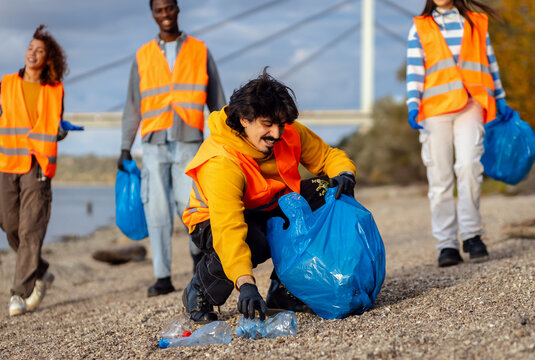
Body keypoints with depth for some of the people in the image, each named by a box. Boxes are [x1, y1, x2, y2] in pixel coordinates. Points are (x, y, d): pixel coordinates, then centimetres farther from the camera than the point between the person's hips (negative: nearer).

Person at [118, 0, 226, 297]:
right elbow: (133, 106, 15)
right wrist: (125, 148, 10)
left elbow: (216, 101, 13)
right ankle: (163, 277, 2)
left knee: (190, 205, -13)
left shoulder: (200, 51, 11)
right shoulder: (143, 56, 13)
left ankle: (199, 251, 15)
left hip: (188, 141, -1)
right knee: (157, 210, -3)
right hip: (154, 142, 1)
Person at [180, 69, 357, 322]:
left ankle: (282, 290, -4)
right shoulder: (220, 165, -36)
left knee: (324, 192, -16)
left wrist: (344, 174, -26)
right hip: (214, 221, -7)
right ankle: (198, 293, -8)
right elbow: (228, 229, -47)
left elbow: (328, 156, -1)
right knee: (254, 244, -41)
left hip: (269, 210, 7)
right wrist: (245, 284, -59)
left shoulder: (288, 134, -16)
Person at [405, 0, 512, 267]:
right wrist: (413, 105, -5)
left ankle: (471, 235, -10)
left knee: (468, 165, -20)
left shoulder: (477, 22, 18)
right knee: (440, 177, -3)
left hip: (470, 106, 0)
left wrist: (500, 100, 21)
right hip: (435, 108, 0)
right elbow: (414, 70, 8)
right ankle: (447, 245, 1)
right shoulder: (420, 27, 15)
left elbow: (490, 63, 22)